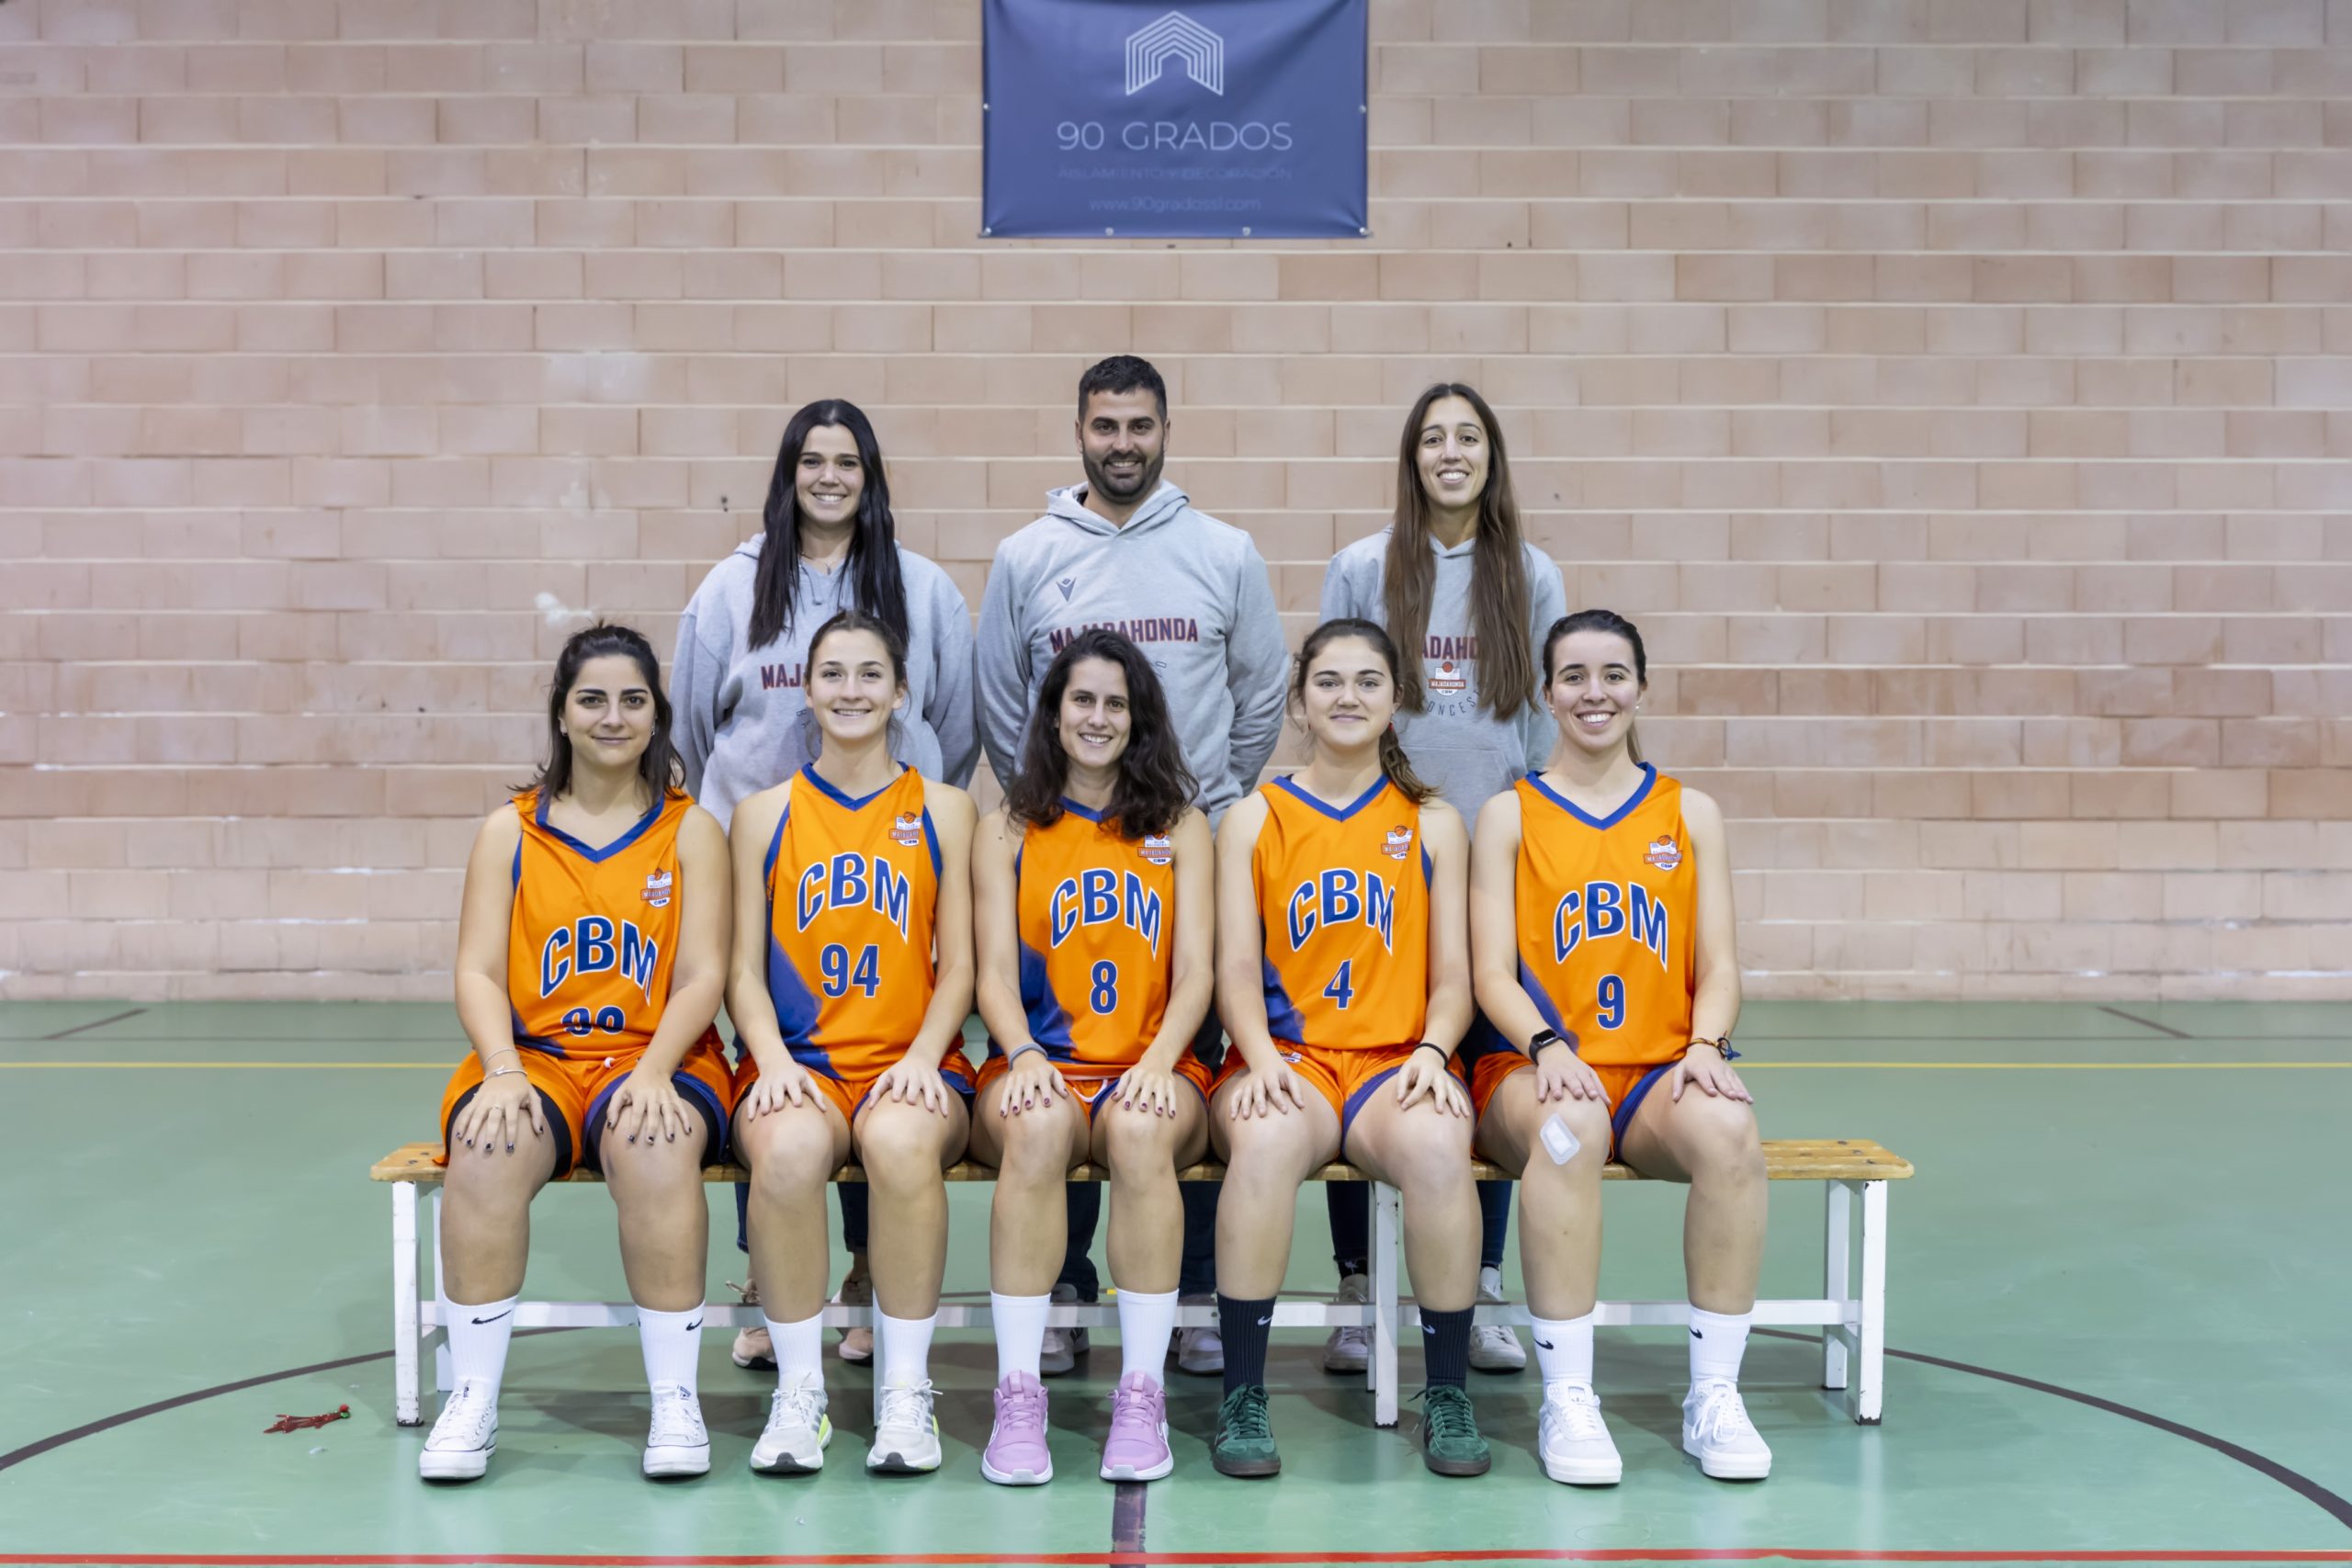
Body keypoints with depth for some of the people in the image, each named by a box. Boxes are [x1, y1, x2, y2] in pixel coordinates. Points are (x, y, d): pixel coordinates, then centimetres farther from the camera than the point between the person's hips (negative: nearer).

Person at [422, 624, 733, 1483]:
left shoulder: (691, 831, 9)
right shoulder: (509, 831, 12)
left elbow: (703, 975, 0)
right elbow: (478, 971, 4)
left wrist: (653, 1070, -19)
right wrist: (503, 1070, -16)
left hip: (657, 1058, -1)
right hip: (535, 1056, 1)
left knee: (655, 1147, -35)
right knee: (487, 1148, -33)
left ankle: (676, 1399, -24)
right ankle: (472, 1400, -20)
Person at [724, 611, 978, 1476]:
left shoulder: (944, 809, 11)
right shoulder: (764, 814, 13)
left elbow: (958, 966, 8)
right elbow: (744, 969, 9)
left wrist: (921, 1057, -10)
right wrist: (772, 1060, -10)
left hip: (909, 1065, 0)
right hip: (799, 1062, 1)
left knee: (901, 1140, -35)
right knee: (789, 1148, -34)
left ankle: (905, 1391, -20)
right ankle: (799, 1389, -18)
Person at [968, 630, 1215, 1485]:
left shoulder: (1181, 827, 14)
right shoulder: (1006, 832, 13)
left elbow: (1195, 972, 5)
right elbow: (996, 973, 4)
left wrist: (1158, 1061, -15)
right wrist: (1024, 1055, -17)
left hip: (1150, 1067, 0)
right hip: (1042, 1063, 0)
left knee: (1141, 1130, -36)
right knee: (1038, 1127, -36)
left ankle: (1142, 1392, -28)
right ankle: (1017, 1394, -31)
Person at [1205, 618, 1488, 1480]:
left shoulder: (1434, 824, 14)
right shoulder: (1253, 820, 12)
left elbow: (1453, 975, 9)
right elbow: (1236, 967, 3)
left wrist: (1433, 1052, -12)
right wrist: (1260, 1056, -16)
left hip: (1396, 1059, 1)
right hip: (1287, 1055, -1)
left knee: (1438, 1144, -34)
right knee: (1268, 1140, -36)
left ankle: (1448, 1394, -18)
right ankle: (1242, 1398, -23)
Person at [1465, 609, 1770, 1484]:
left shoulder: (1691, 813, 14)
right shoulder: (1510, 814, 8)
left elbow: (1719, 966, 9)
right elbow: (1492, 972, 0)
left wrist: (1707, 1046, -13)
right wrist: (1548, 1047, -20)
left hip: (1659, 1072, 2)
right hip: (1539, 1067, -2)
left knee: (1730, 1131, -32)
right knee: (1567, 1130, -37)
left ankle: (1714, 1395, -19)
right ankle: (1566, 1398, -28)